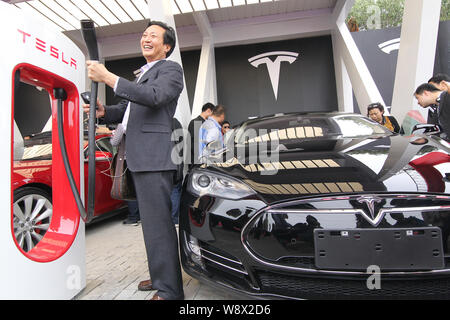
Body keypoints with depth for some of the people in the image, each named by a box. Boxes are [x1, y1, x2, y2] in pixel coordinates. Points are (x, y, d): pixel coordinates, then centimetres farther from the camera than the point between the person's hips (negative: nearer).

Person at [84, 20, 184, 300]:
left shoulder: (170, 69, 0)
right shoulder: (143, 74, 28)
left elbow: (155, 96, -20)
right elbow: (125, 110, 26)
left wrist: (108, 77, -20)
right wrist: (103, 111, 6)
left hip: (154, 157, -10)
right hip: (140, 158, 10)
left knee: (158, 223, -10)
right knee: (152, 221, 15)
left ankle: (169, 291, 0)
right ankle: (161, 277, 29)